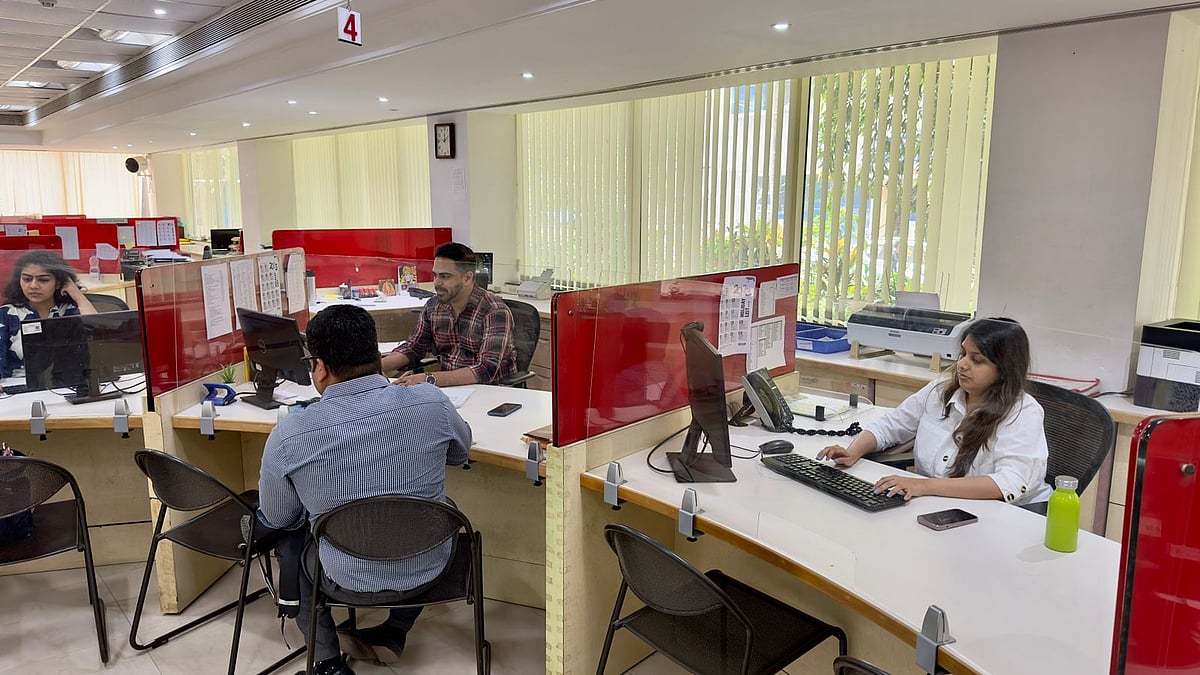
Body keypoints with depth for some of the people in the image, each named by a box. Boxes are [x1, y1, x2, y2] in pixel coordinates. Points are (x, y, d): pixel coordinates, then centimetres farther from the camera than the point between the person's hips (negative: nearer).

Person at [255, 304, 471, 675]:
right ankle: (393, 635, 33)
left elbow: (276, 519, -3)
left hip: (349, 578, -1)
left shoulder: (288, 434, -21)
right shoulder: (432, 403, -18)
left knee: (286, 533, 29)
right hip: (429, 570, 1)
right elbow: (461, 452, 5)